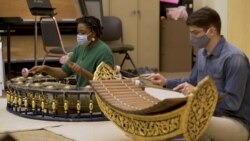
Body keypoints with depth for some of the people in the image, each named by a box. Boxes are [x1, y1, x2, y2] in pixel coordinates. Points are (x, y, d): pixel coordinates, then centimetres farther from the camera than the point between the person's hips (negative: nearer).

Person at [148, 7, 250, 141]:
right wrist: (166, 82, 11)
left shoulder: (234, 58, -21)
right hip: (210, 115, 8)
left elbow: (233, 102, -23)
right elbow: (193, 82, 24)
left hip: (236, 123, -8)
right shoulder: (202, 53, 7)